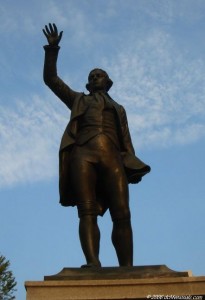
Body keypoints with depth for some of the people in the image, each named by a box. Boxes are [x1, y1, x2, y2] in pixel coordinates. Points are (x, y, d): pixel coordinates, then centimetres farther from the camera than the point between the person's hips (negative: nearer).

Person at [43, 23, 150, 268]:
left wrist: (133, 167, 5)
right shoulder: (78, 100, 32)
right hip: (83, 153, -1)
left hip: (112, 156, 1)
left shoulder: (118, 108, 34)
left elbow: (126, 140, 22)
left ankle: (128, 270, -21)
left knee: (122, 215, -15)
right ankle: (93, 264, -31)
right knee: (87, 212, -18)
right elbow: (50, 79, 25)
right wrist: (52, 49, 16)